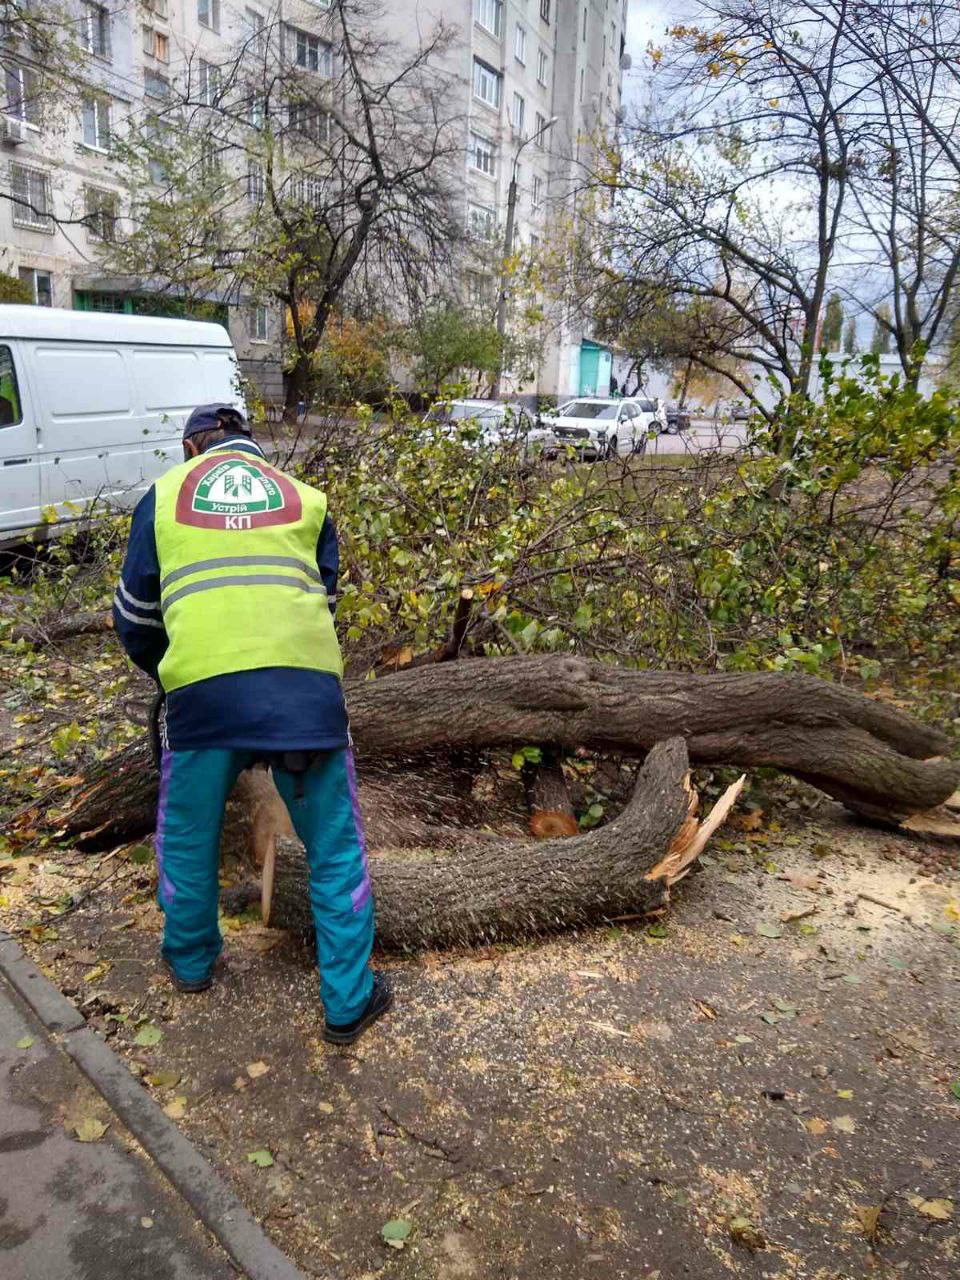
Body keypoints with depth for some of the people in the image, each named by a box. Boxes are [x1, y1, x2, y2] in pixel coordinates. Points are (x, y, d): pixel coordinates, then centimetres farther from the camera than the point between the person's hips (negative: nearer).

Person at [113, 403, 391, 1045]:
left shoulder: (164, 493, 19)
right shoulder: (304, 497, 21)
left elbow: (135, 616, 22)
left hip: (204, 686, 0)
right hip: (305, 680, 0)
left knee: (188, 836, 25)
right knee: (336, 847, 14)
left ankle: (190, 962, 46)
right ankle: (349, 1003, 23)